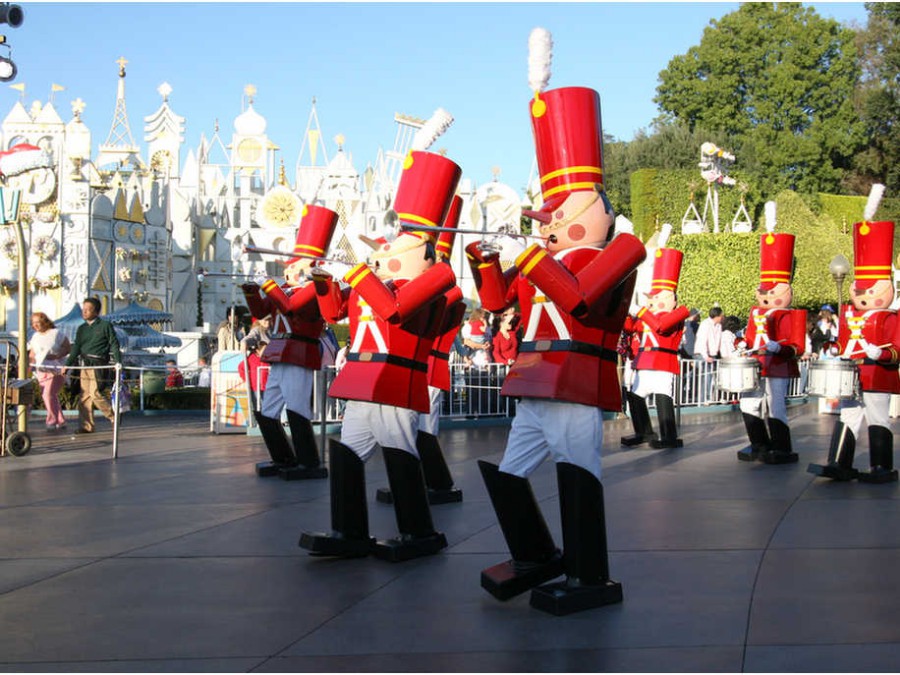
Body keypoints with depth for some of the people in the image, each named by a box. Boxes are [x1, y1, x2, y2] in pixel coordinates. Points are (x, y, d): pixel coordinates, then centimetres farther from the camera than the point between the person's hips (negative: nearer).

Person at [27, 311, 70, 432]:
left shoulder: (56, 333, -4)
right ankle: (61, 421, 14)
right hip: (41, 370, 6)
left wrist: (57, 356, -17)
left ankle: (52, 421, -11)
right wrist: (31, 362, -4)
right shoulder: (35, 336, 14)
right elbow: (32, 354, 15)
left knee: (49, 394, -18)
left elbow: (68, 348, -4)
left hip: (56, 369, -6)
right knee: (46, 395, 5)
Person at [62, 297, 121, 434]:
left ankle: (115, 417, 1)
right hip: (84, 365, 6)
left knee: (95, 393, -15)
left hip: (98, 364, -6)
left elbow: (114, 344, -2)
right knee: (84, 395, 4)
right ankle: (86, 425, 9)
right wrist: (67, 365, 7)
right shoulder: (82, 329, 17)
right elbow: (76, 348, 16)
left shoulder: (105, 325, 1)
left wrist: (118, 362, -12)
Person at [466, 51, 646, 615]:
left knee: (577, 476, -10)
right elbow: (497, 300, 18)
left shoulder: (618, 249, -4)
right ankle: (538, 557, 31)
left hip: (578, 387, -9)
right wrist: (485, 256, 3)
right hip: (535, 390, 9)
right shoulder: (549, 260, 18)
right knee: (504, 473, 15)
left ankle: (592, 580, 0)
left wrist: (531, 252, -21)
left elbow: (580, 300, -21)